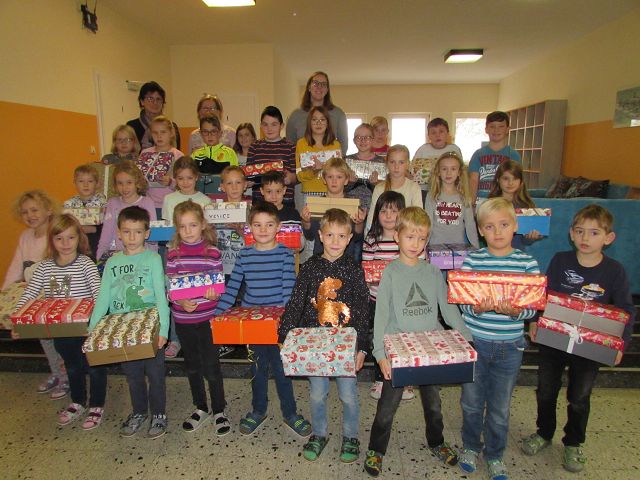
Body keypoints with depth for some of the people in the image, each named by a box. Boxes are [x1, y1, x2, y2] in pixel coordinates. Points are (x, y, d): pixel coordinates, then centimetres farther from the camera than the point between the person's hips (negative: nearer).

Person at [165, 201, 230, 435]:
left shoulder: (212, 252, -5)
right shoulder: (173, 254, -1)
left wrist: (214, 294, -23)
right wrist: (181, 301, -18)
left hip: (207, 318, -2)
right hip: (183, 318, 3)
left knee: (211, 366, 4)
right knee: (192, 365, 17)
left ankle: (219, 411, 24)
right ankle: (201, 408, 36)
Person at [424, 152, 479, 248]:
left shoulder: (464, 197, 6)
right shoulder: (432, 196, 2)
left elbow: (470, 224, 7)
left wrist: (476, 248, 2)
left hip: (459, 246, 1)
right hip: (436, 246, -1)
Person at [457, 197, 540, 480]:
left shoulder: (528, 263, -4)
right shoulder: (472, 260, -6)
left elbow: (532, 308, -5)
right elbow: (462, 302, -7)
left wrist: (514, 311, -25)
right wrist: (477, 308, -28)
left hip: (509, 347, 0)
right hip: (474, 342, 0)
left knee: (500, 406, 15)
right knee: (471, 401, 16)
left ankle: (495, 455, 38)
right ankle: (470, 446, 41)